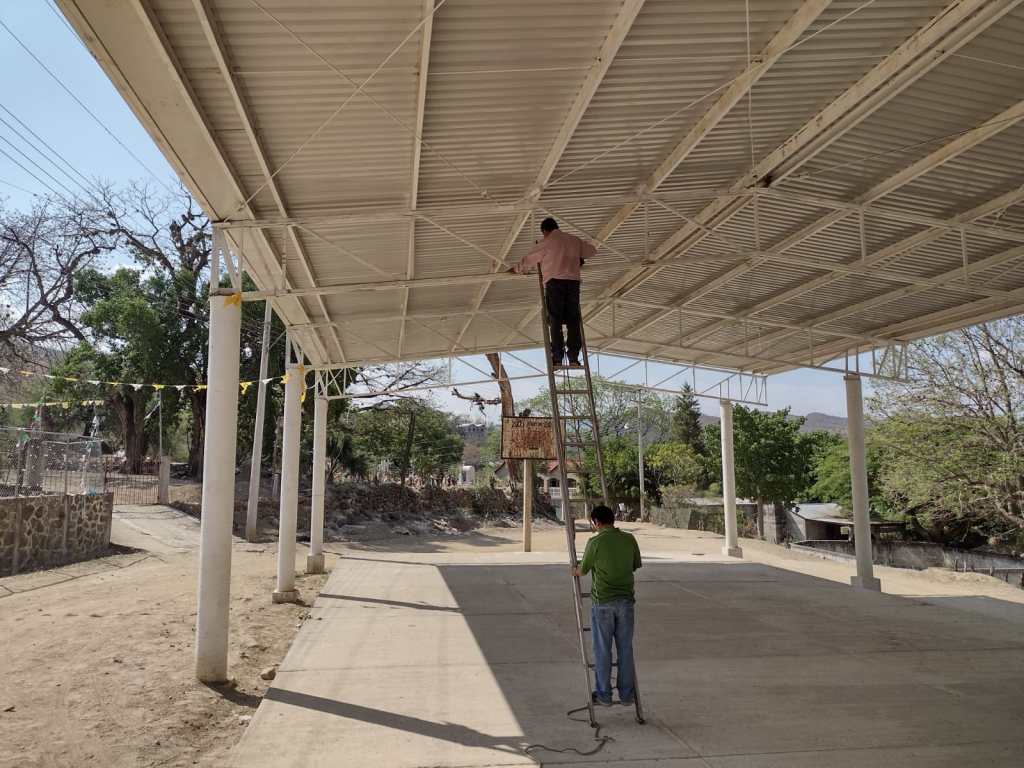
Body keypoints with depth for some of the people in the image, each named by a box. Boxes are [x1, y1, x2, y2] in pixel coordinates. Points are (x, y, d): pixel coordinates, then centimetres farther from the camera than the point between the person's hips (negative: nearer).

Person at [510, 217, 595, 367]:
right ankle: (574, 356, -4)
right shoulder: (574, 240, 19)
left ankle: (557, 357, -11)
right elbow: (592, 250, 33)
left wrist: (515, 269, 27)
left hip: (555, 282, -3)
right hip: (573, 281, 4)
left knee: (555, 321, -4)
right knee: (573, 320, 3)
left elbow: (528, 259, 12)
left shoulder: (546, 242, 7)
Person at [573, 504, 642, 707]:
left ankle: (604, 695, 15)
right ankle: (626, 694, 20)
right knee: (625, 648, 13)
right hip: (626, 600, 4)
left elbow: (583, 571, -1)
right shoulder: (629, 539, -2)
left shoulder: (595, 542, -13)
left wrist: (574, 571, 22)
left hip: (603, 602, -4)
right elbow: (635, 566, 12)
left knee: (602, 650, 8)